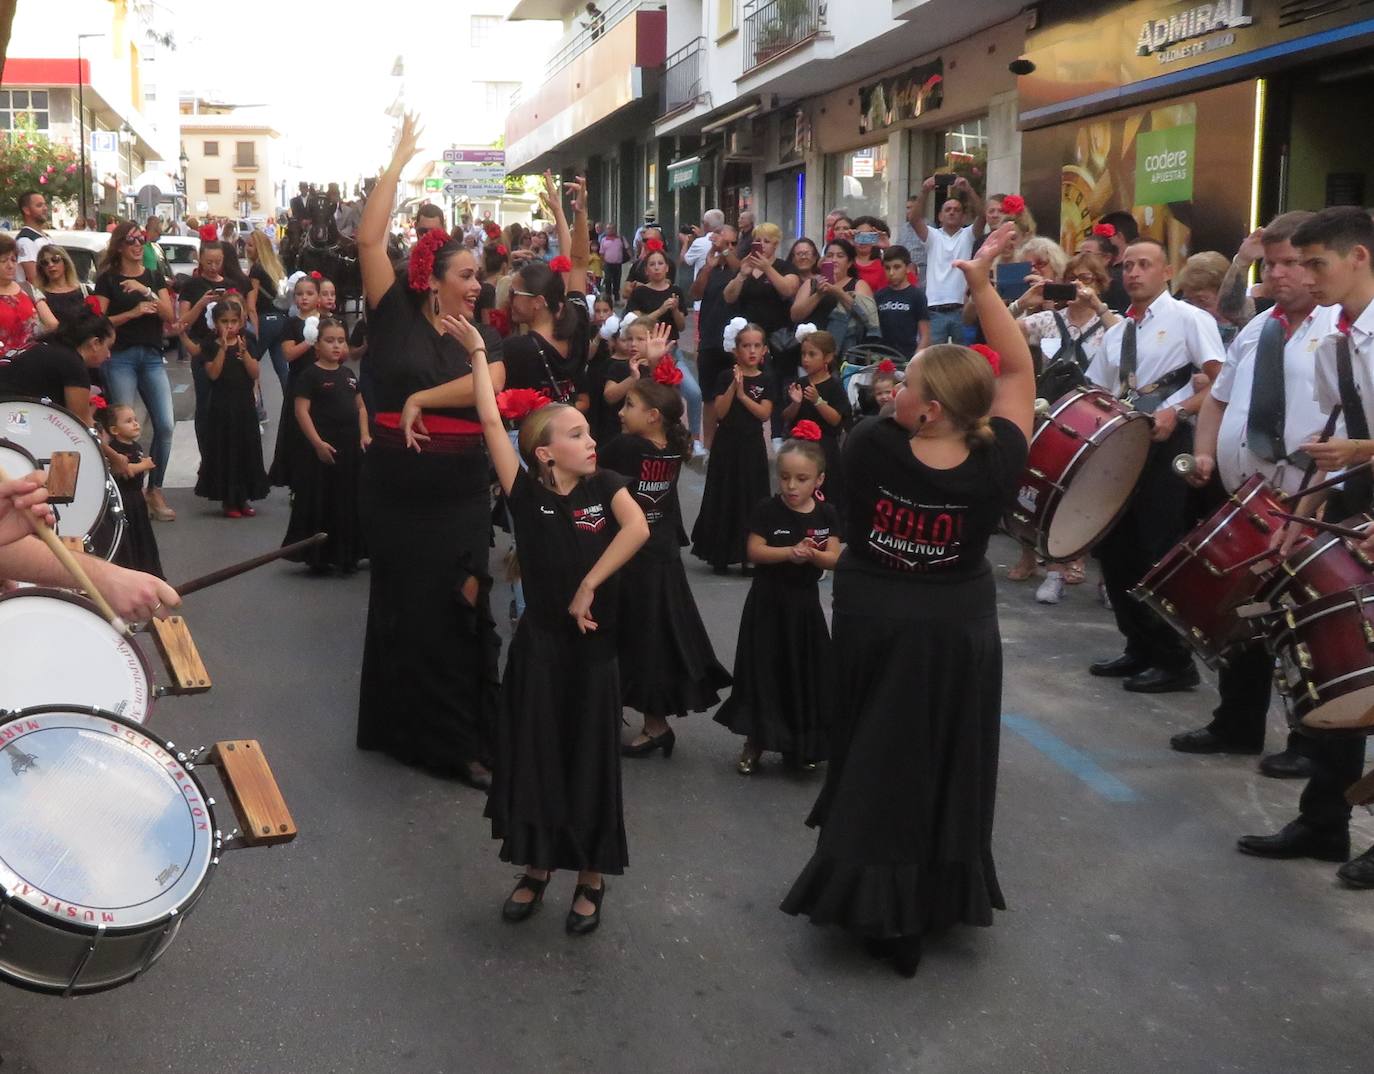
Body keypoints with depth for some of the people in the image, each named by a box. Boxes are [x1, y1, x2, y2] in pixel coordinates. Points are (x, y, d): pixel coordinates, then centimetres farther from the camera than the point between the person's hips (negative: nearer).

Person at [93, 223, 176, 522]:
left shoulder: (155, 276, 12)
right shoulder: (108, 279, 2)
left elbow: (170, 316, 1)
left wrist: (146, 291, -12)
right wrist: (132, 312, -14)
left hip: (152, 356, 3)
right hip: (120, 357, -3)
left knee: (166, 424, -6)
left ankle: (155, 490, 5)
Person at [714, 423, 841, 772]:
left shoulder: (826, 514, -1)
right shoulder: (767, 510, -8)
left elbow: (833, 560, -3)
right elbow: (754, 552, -12)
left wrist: (813, 554, -24)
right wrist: (790, 552, -25)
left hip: (805, 602, 2)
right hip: (768, 602, -2)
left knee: (805, 674, 7)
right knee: (764, 672, 1)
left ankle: (801, 744, 23)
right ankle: (755, 743, 15)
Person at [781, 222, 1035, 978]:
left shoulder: (872, 450, -20)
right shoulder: (994, 469, -19)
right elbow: (1019, 375, -8)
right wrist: (983, 286, -8)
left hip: (872, 623, 0)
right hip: (957, 631, 0)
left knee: (877, 760, 13)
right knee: (946, 764, 14)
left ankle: (878, 907, 18)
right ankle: (941, 897, 25)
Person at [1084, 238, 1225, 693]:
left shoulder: (1188, 319, -3)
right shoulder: (1115, 332, 17)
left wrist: (1176, 412, -22)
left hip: (1169, 448, -7)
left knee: (1160, 554, -6)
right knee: (1116, 549, 9)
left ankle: (1176, 661, 6)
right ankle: (1140, 647, 23)